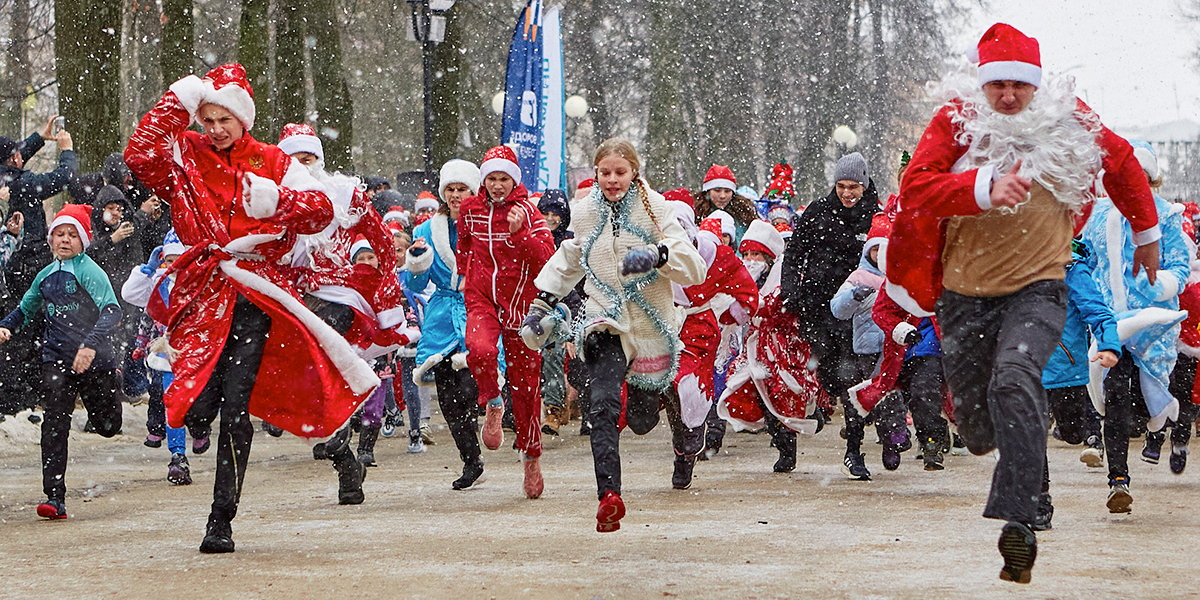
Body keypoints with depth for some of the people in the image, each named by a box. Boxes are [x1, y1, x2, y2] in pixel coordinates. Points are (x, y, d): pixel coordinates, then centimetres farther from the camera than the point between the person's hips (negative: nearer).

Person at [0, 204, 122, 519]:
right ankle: (55, 498, -12)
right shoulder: (46, 276, 9)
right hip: (57, 359, 4)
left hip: (94, 360, -3)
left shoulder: (90, 272, -10)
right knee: (54, 426, -11)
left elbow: (112, 311, -23)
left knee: (107, 427, 10)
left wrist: (90, 344, -38)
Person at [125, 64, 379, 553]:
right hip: (202, 290, 0)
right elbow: (140, 158, -11)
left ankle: (222, 518, 1)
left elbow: (321, 210, 2)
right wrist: (177, 105, -12)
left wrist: (275, 198, -14)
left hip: (255, 296, 0)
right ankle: (196, 418, 22)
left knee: (236, 409, -7)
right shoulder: (185, 156, 8)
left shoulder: (271, 163, 10)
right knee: (199, 403, -16)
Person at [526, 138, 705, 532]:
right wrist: (542, 304, 22)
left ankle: (666, 394, 48)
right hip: (606, 323, 1)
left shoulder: (654, 209, -4)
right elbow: (567, 262, 25)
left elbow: (694, 268, -11)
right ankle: (609, 497, -32)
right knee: (604, 404, -23)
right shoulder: (584, 213, 5)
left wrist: (656, 255, -29)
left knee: (641, 420, 10)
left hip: (652, 326, -1)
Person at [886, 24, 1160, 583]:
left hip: (1038, 289, -2)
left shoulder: (1070, 123, -4)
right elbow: (914, 187, -21)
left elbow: (1122, 163, 15)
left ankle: (1017, 522, -34)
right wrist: (986, 190, -36)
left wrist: (1147, 233, 25)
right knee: (976, 424, 11)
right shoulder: (957, 121, -8)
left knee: (1015, 382, -29)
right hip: (967, 294, 2)